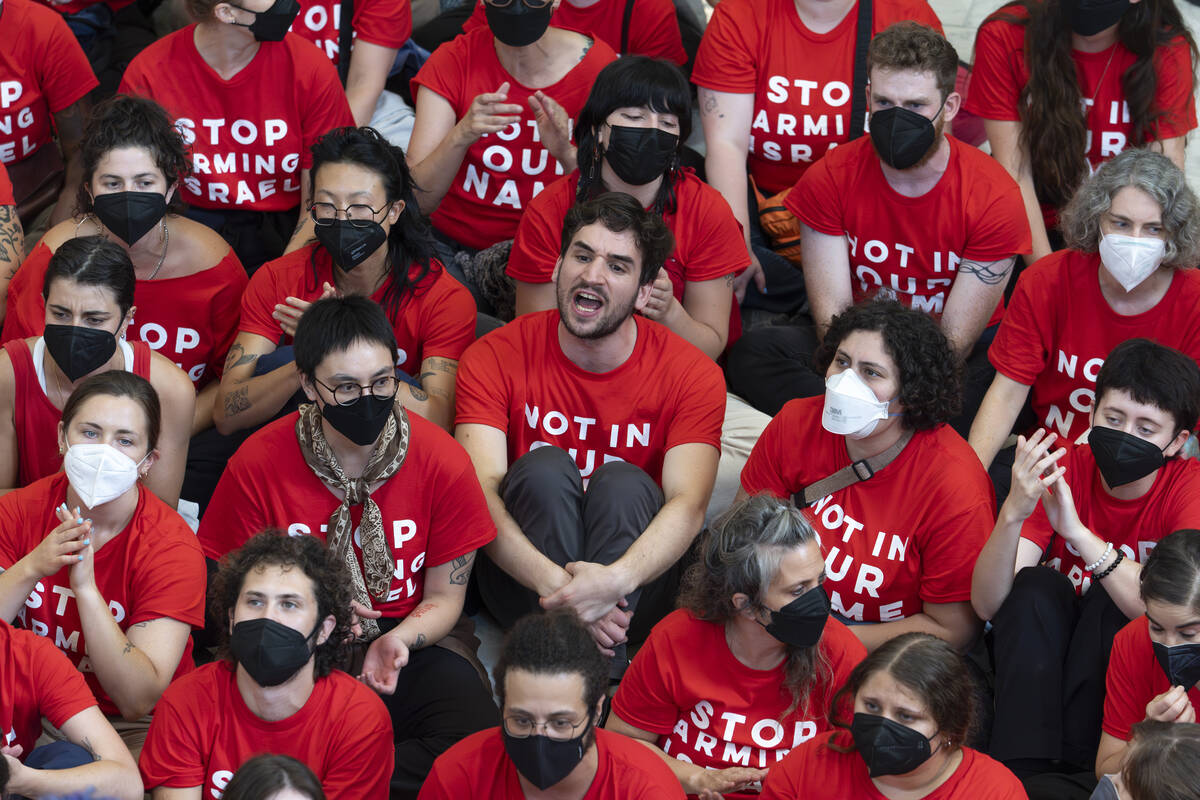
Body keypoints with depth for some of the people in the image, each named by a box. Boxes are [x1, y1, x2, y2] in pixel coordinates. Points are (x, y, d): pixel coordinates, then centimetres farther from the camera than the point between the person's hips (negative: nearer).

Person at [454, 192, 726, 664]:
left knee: (622, 481, -27)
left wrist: (616, 579, -43)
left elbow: (688, 504, -21)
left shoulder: (690, 374, -6)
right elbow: (481, 491, -19)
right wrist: (553, 582, -39)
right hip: (521, 578, 0)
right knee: (544, 466, -26)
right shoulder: (495, 357, -5)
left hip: (636, 582, 0)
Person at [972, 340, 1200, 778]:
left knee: (1111, 597, -28)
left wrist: (1077, 532, -40)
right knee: (1036, 586, -26)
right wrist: (1013, 513, -39)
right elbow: (986, 605, -21)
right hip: (1042, 656, 2)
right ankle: (1021, 766, -27)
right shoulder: (1061, 471, -13)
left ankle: (1076, 758, -24)